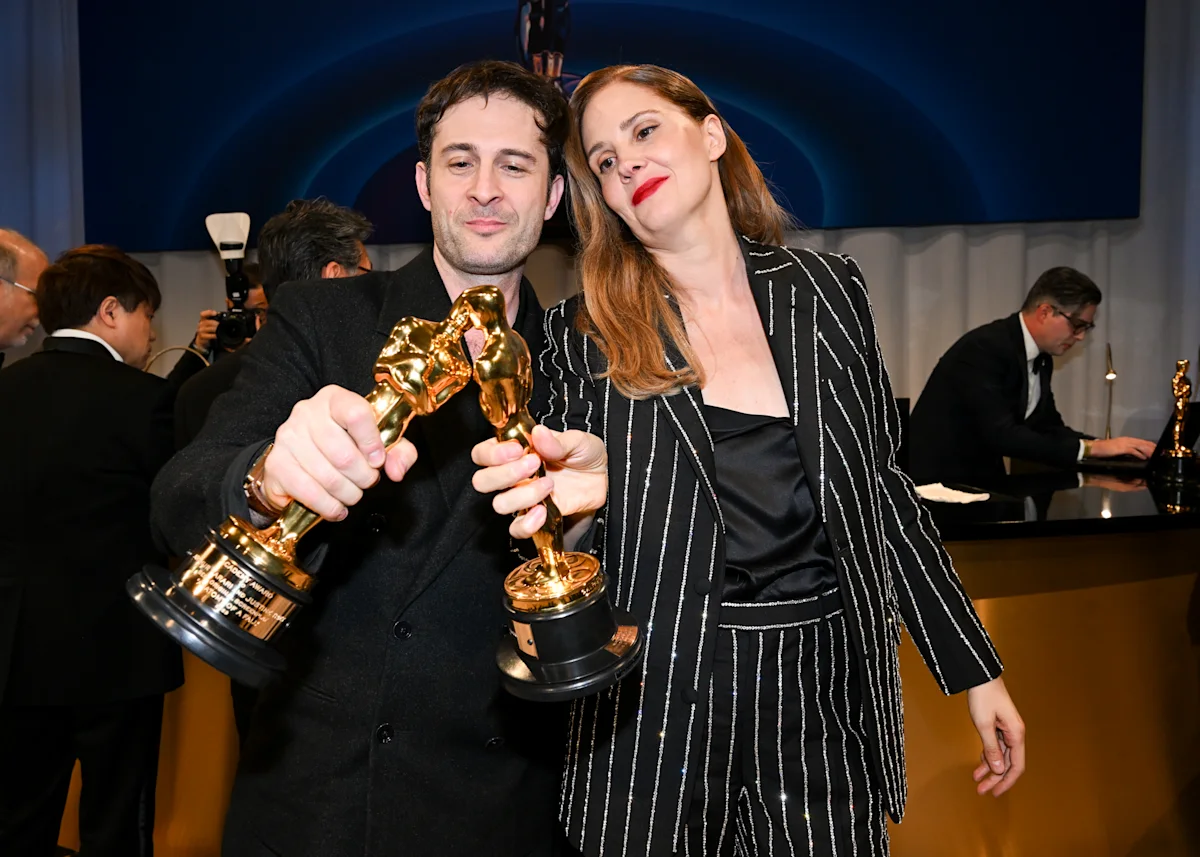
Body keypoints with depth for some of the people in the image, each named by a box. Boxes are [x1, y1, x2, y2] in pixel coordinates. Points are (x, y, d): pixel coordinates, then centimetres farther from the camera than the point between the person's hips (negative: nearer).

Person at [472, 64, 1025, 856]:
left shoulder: (828, 292, 2)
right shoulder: (586, 334, -3)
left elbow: (881, 486, 7)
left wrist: (975, 671, 9)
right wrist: (582, 485, -27)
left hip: (826, 701, 2)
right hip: (661, 712, -1)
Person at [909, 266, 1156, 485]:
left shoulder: (1041, 358, 7)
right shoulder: (984, 349, -20)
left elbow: (1049, 427, 12)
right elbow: (1001, 435, -27)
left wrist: (1108, 447, -3)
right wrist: (1090, 447, -23)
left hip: (983, 479, 8)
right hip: (939, 481, -8)